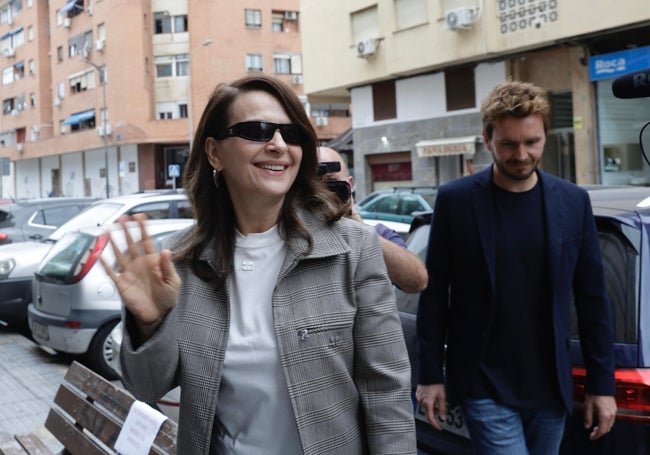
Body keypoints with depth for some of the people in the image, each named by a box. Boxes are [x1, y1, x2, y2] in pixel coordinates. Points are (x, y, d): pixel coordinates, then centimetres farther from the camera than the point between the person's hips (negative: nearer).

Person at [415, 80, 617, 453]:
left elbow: (593, 299, 4)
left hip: (550, 387, 3)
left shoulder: (573, 201, 1)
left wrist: (602, 383, 4)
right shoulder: (455, 200, -6)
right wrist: (430, 375, -1)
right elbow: (435, 294, -2)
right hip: (485, 386, -3)